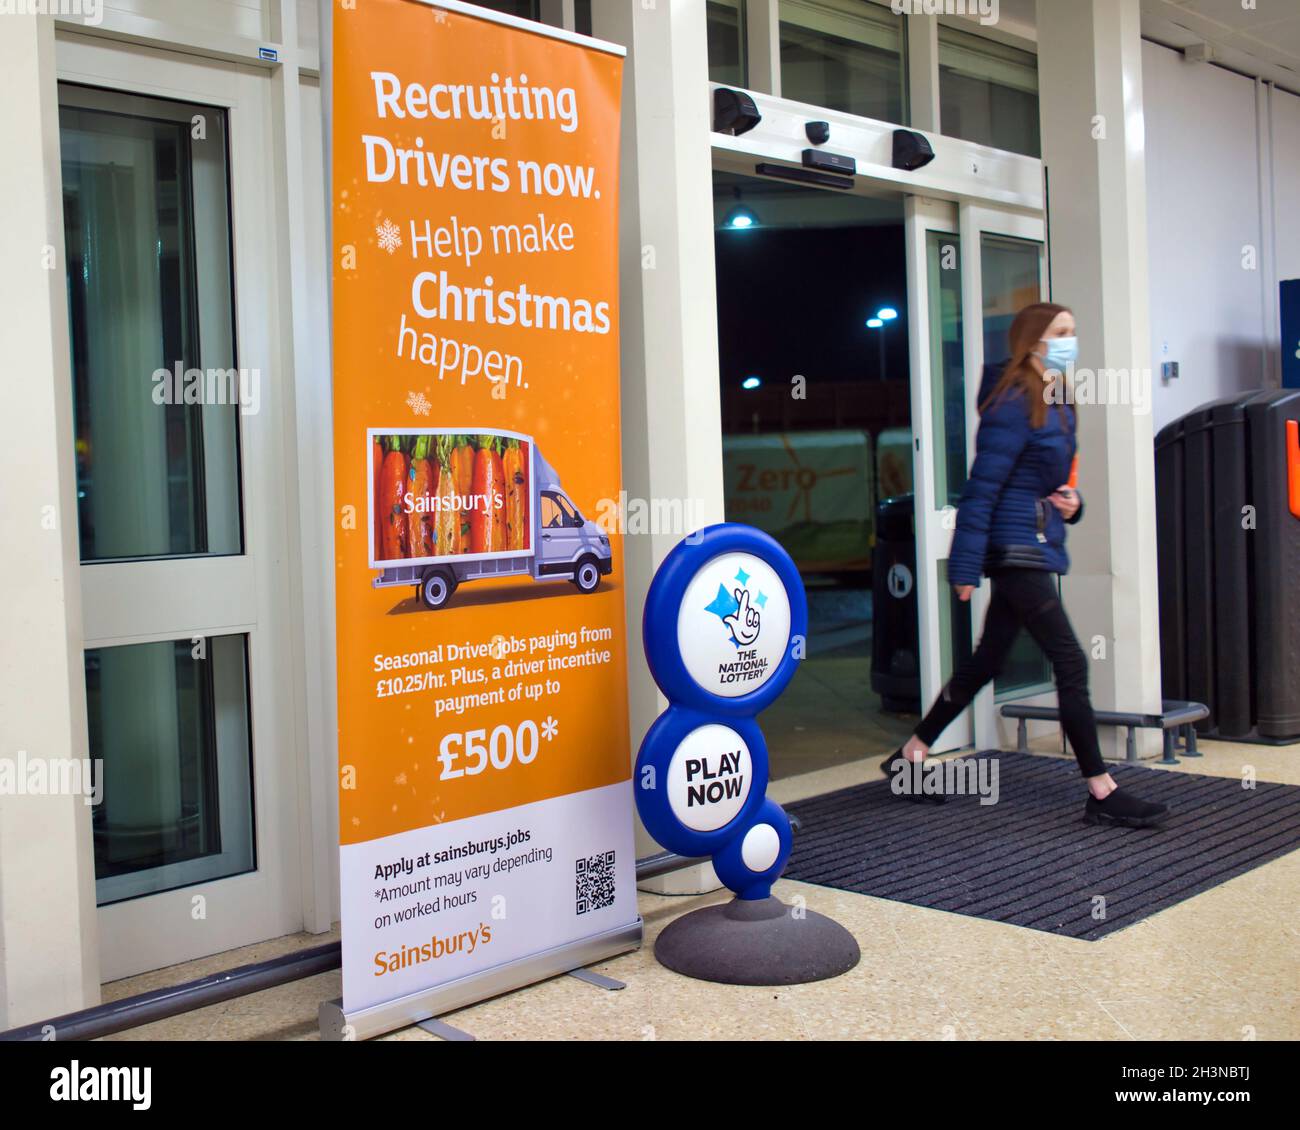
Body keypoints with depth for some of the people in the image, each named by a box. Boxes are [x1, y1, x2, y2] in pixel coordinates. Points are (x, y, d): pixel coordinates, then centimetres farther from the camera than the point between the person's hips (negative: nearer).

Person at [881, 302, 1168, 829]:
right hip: (1016, 549, -10)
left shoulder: (1058, 408, 14)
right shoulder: (1013, 405, -14)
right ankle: (1101, 794, -2)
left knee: (985, 663, 15)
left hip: (1036, 549, 10)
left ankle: (910, 756, 25)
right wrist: (965, 565, -17)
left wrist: (1071, 503, 2)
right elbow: (983, 486, -16)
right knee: (1071, 663, -9)